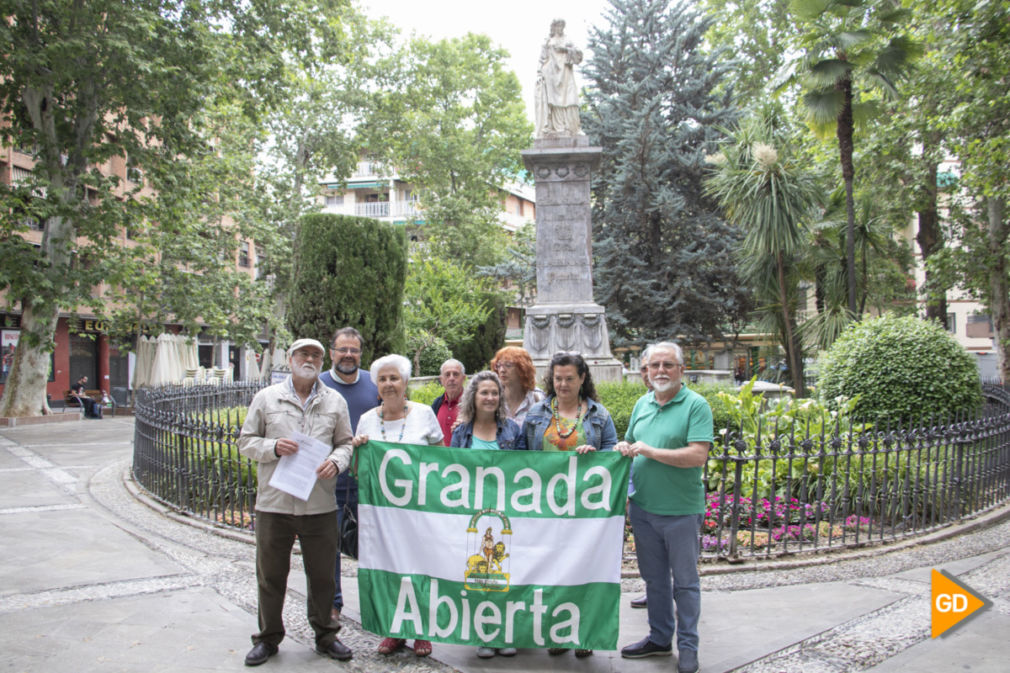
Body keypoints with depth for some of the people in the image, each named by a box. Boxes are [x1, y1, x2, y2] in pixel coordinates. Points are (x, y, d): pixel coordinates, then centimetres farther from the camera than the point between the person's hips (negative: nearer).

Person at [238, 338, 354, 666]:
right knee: (271, 575, 9)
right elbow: (246, 442, 7)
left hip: (320, 504, 1)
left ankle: (325, 635, 27)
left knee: (322, 574, 9)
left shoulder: (335, 402, 9)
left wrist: (336, 462, -10)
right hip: (274, 503, 0)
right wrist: (273, 447, -12)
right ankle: (268, 637, 27)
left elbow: (345, 443, 11)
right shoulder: (266, 398, 6)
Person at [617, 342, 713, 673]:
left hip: (680, 510, -6)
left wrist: (650, 451, -20)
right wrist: (624, 447, -4)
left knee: (685, 582, 8)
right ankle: (659, 639, 32)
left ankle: (688, 646, 22)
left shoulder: (696, 405, -11)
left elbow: (698, 456, -21)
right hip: (643, 508, 6)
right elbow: (630, 442, 20)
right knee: (654, 579, 17)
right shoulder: (642, 404, 9)